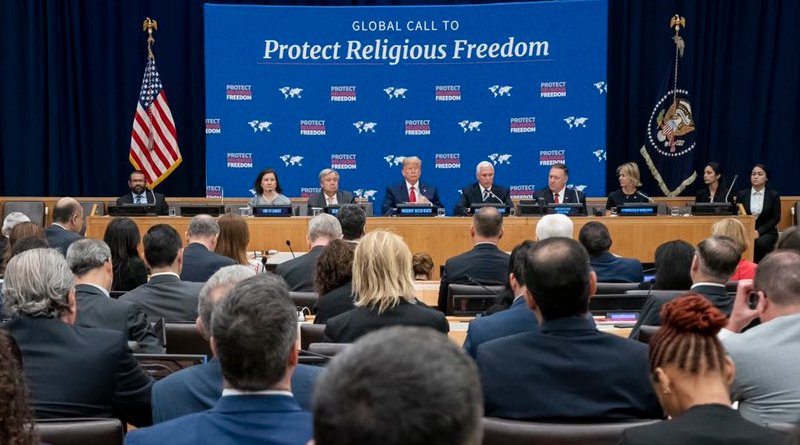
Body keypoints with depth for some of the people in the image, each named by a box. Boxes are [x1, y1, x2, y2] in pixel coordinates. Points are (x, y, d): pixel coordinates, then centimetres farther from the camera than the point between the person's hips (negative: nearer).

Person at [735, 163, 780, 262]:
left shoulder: (773, 195, 2)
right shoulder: (741, 194, 6)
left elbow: (776, 218, -2)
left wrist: (759, 231, -14)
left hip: (766, 231, -1)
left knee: (761, 243, -35)